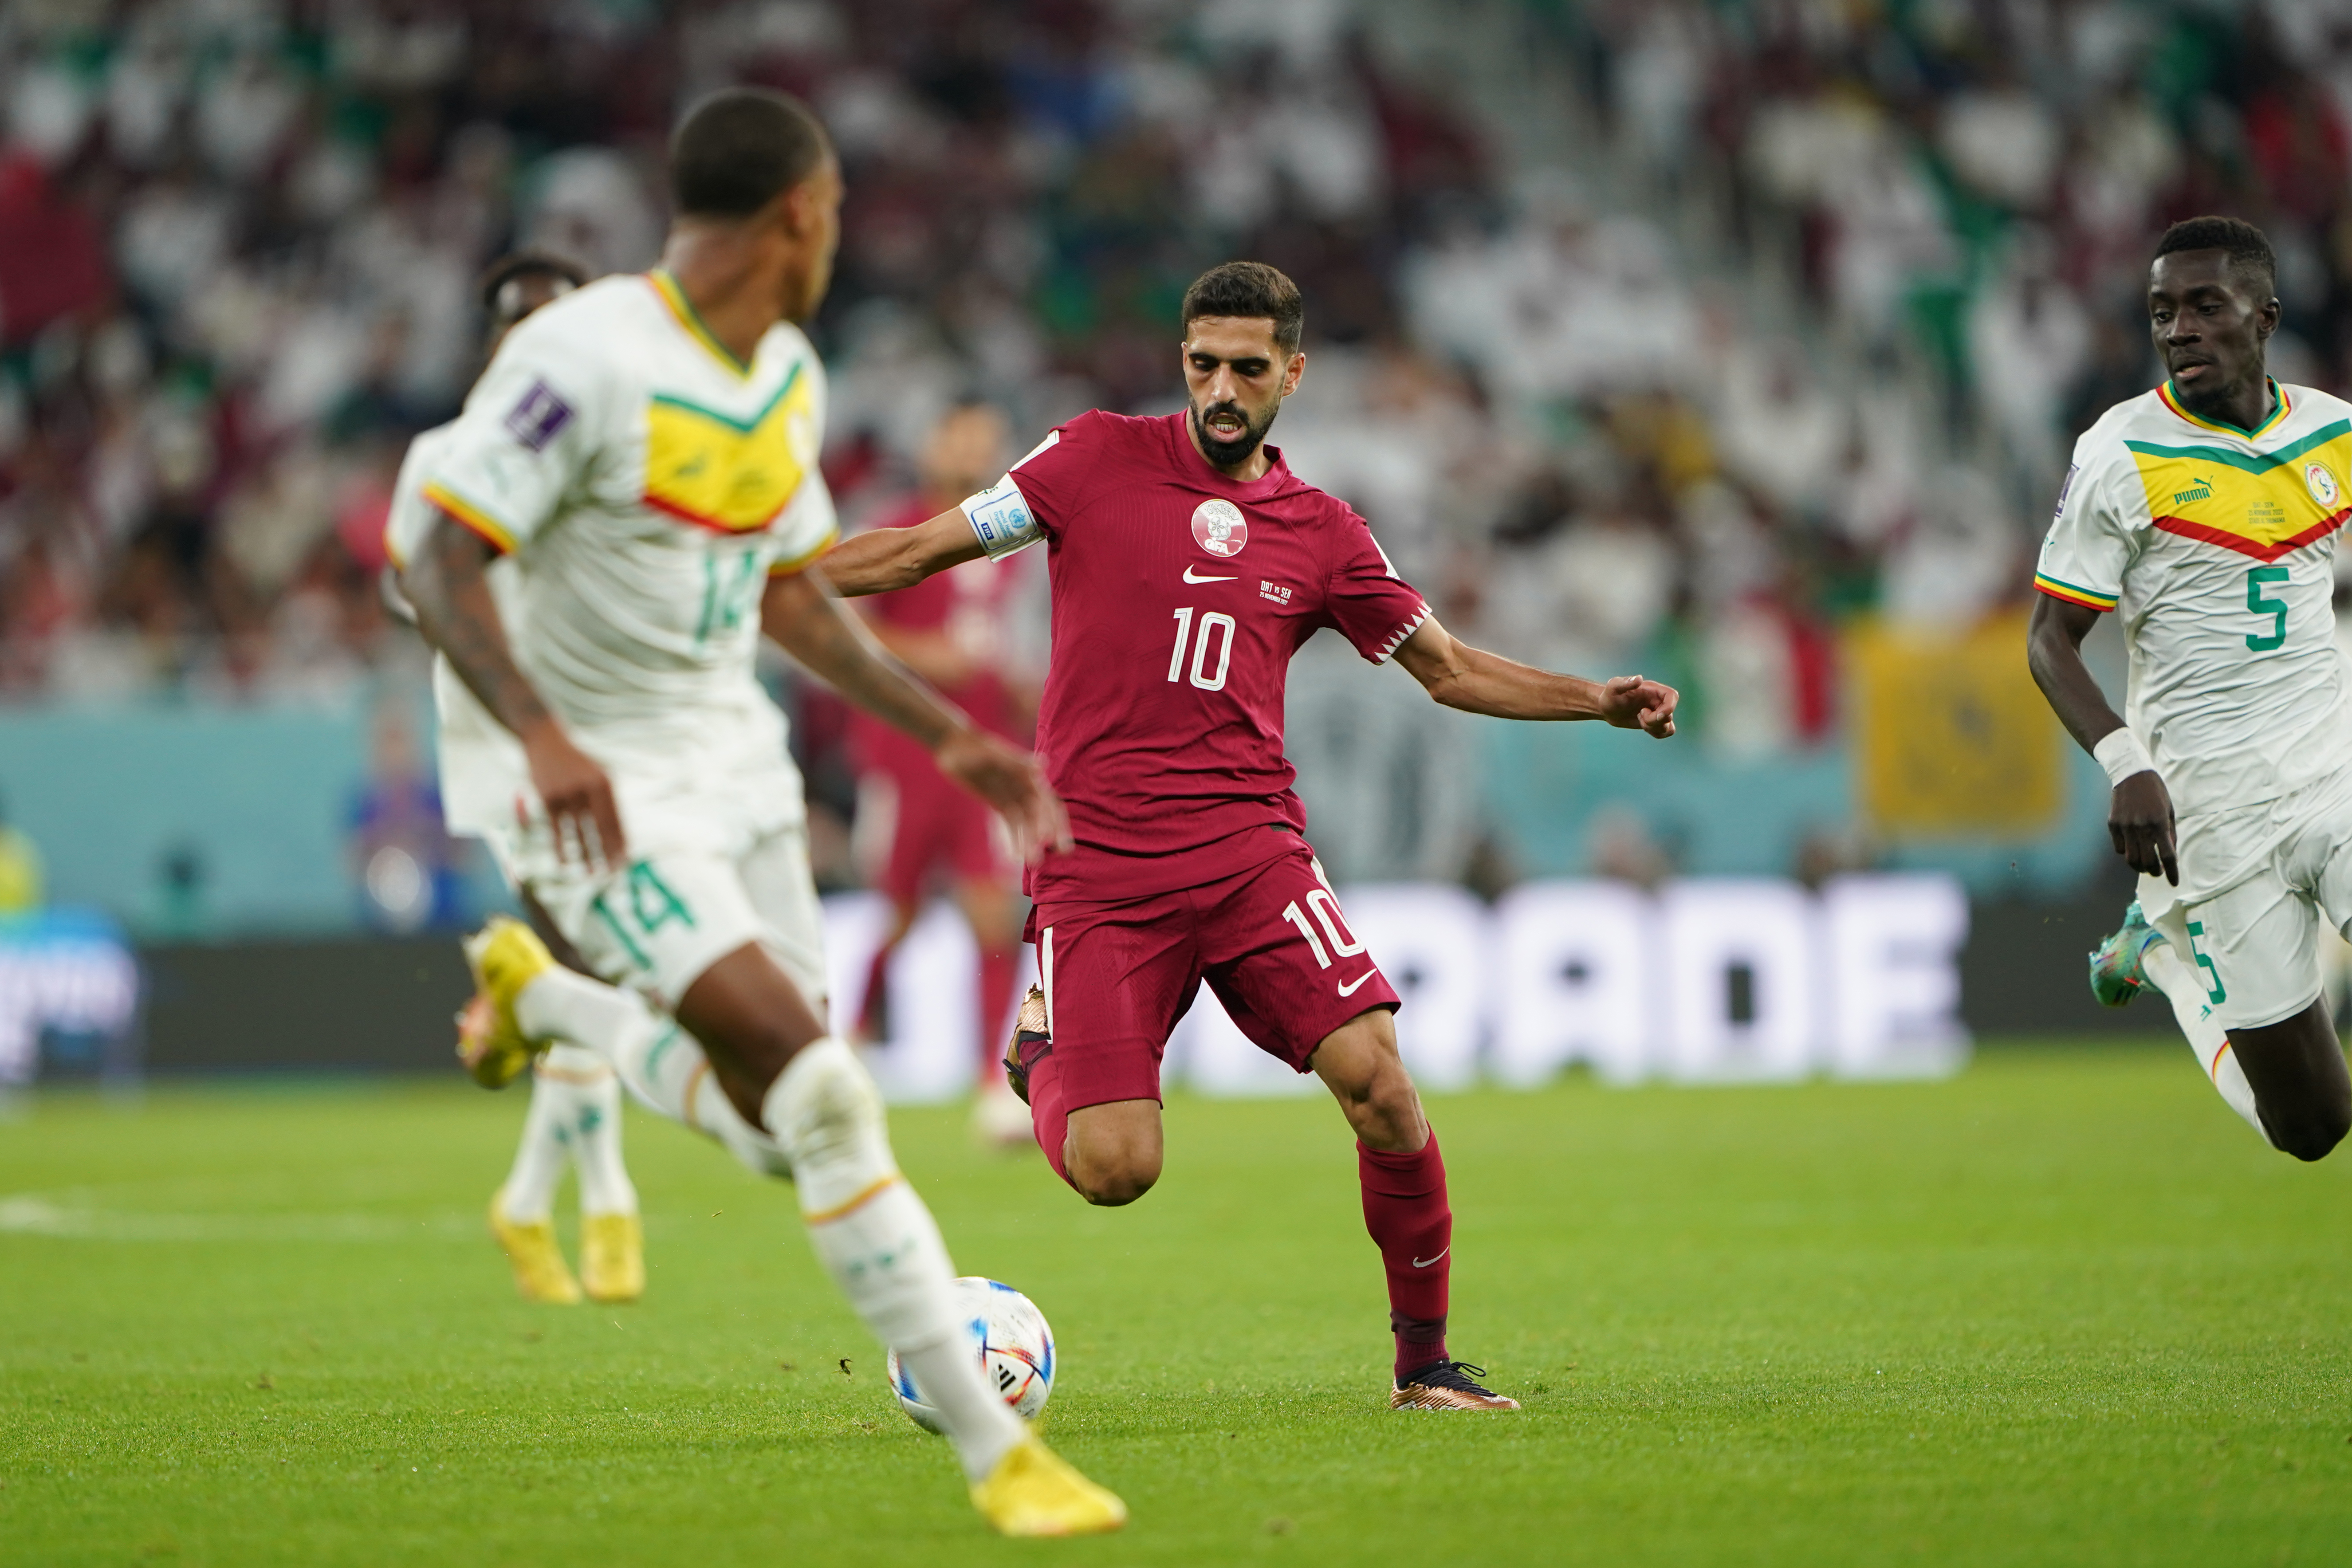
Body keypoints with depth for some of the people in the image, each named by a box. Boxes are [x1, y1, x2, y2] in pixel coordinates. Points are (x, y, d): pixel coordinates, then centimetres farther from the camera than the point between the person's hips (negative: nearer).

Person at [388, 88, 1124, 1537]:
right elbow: (439, 561, -23)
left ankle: (534, 995, 36)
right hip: (591, 786, -8)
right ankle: (995, 1451, -17)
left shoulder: (789, 379, 7)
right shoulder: (588, 359, -19)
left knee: (781, 1127, 7)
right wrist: (542, 736, -37)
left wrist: (951, 738, 14)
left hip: (730, 755, 8)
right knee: (819, 1084, -21)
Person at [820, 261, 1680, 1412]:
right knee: (1114, 1170, -13)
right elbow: (922, 550, 7)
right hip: (1096, 861, -2)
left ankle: (1424, 1362, 0)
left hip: (1248, 845, 2)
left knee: (1377, 1080, -18)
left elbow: (1449, 669, 19)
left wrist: (1598, 701, 6)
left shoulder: (1321, 535, 10)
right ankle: (1043, 1052, 23)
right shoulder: (1098, 460, 4)